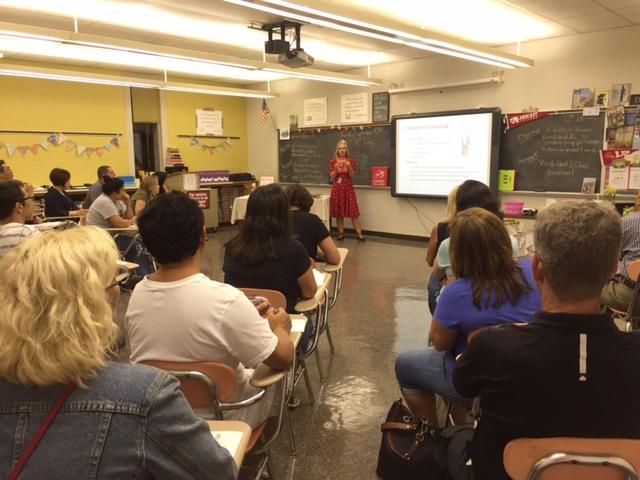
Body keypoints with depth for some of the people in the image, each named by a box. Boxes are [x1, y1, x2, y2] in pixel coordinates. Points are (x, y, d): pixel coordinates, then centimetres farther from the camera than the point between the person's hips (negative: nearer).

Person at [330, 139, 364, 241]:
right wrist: (336, 168, -20)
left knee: (353, 211, -5)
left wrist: (349, 167, -22)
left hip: (348, 188, 0)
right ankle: (341, 233, 12)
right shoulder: (333, 161, 3)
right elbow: (332, 176, -2)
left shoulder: (351, 161, 3)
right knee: (338, 212, 2)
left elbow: (352, 176, -4)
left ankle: (359, 233, -1)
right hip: (337, 188, 1)